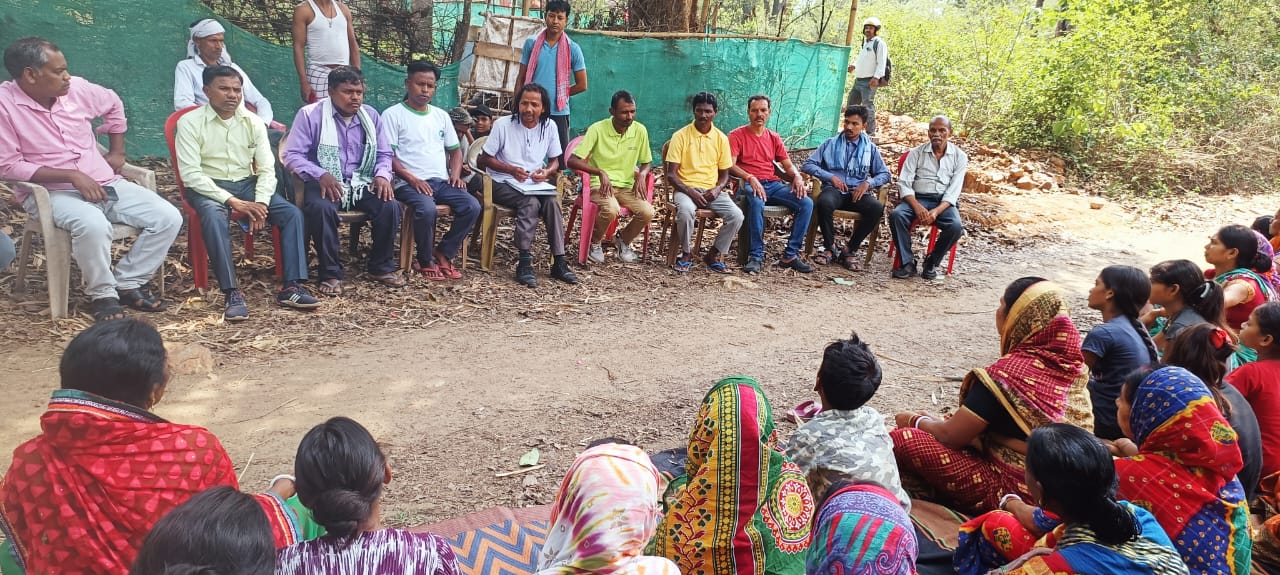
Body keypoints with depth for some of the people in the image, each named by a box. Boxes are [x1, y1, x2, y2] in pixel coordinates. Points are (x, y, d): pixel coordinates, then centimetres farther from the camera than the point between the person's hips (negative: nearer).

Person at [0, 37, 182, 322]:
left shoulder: (76, 88, 1)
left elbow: (113, 104, 23)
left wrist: (117, 152, 19)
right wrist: (71, 175, -21)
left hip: (105, 182, 6)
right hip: (50, 192, -5)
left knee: (168, 218, -12)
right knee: (94, 225, -38)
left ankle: (127, 283, 1)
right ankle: (102, 294, -13)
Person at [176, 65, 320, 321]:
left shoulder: (253, 122, 5)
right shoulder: (190, 122, -6)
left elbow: (267, 169, 2)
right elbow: (190, 174, -14)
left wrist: (260, 202, -18)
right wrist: (232, 201, -24)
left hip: (247, 184, 4)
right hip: (207, 187, -4)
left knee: (292, 213, -18)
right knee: (214, 217, -37)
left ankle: (291, 287, -20)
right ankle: (232, 293, -34)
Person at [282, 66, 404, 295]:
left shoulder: (371, 115, 9)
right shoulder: (310, 114, -5)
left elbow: (384, 153, 14)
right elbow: (291, 155, -8)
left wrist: (382, 175, -10)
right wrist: (321, 175, -25)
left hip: (362, 182, 4)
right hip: (324, 182, -4)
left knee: (390, 206, -23)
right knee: (321, 208, -36)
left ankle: (382, 267, -4)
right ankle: (330, 273, -20)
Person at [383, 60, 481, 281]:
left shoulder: (441, 116, 19)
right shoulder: (393, 114, 2)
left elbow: (455, 149, 24)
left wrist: (455, 174, 3)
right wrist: (412, 179, -18)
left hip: (441, 181, 5)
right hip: (409, 183, -5)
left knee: (472, 206, -21)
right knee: (427, 209, -36)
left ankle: (443, 254, -3)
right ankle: (426, 261, -10)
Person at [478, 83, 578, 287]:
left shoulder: (549, 126, 4)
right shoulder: (503, 125, -7)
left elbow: (555, 161, 13)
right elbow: (485, 159, -2)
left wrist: (547, 172, -11)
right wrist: (511, 170, -17)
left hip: (536, 184, 3)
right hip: (503, 183, -3)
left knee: (552, 202, -28)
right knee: (531, 203, -32)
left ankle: (559, 262, -25)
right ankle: (524, 263, -30)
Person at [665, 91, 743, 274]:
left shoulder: (721, 138, 7)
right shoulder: (680, 136, -2)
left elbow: (724, 174, 13)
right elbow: (671, 174, -5)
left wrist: (717, 189, -10)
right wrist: (690, 192, -20)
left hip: (712, 191, 3)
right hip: (686, 189, -3)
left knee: (736, 215, -22)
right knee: (685, 210, -37)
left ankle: (713, 255, -1)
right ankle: (686, 254, -11)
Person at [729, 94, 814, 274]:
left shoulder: (774, 137, 19)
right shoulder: (737, 135, 3)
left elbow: (788, 165, 18)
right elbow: (730, 166, -9)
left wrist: (797, 176, -6)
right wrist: (750, 178, -27)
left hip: (773, 185, 5)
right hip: (749, 185, -5)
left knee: (807, 203, -18)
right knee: (756, 202, -40)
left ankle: (790, 255, -14)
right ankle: (756, 257, -32)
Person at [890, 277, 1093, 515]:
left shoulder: (1008, 373, -23)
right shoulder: (1070, 362, 1)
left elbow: (950, 436, -16)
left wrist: (916, 420, 5)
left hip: (1010, 491, -9)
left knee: (901, 441, -13)